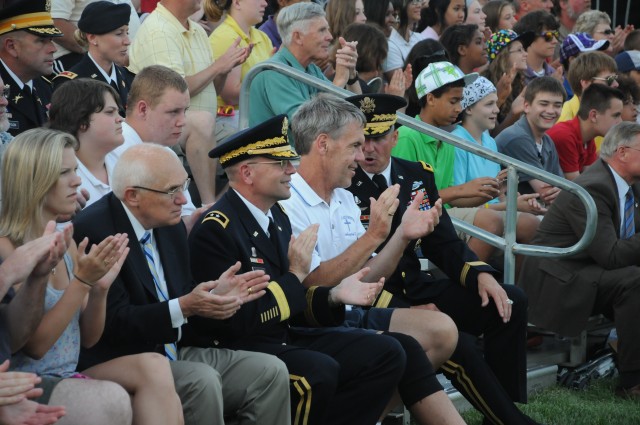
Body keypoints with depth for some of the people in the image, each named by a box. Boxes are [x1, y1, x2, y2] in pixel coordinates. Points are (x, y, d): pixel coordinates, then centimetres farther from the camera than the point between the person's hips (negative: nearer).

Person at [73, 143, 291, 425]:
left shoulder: (172, 228, 11)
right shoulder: (93, 232, -16)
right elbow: (115, 322, -21)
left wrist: (214, 296, -3)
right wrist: (184, 308, -28)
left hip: (176, 352, 8)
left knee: (271, 372, -7)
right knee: (203, 381, -32)